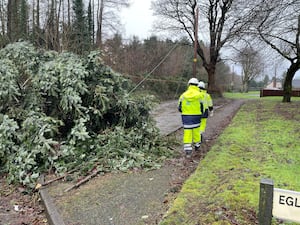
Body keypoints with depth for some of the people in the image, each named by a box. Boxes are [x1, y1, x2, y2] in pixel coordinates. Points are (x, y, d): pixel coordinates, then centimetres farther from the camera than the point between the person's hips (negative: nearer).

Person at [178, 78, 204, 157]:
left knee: (187, 132, 2)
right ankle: (197, 146, 34)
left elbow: (179, 108, 1)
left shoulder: (183, 95, -2)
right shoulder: (199, 95, -7)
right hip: (196, 116, 0)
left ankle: (188, 150, -4)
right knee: (196, 131, 17)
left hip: (186, 116, 0)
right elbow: (201, 108, -3)